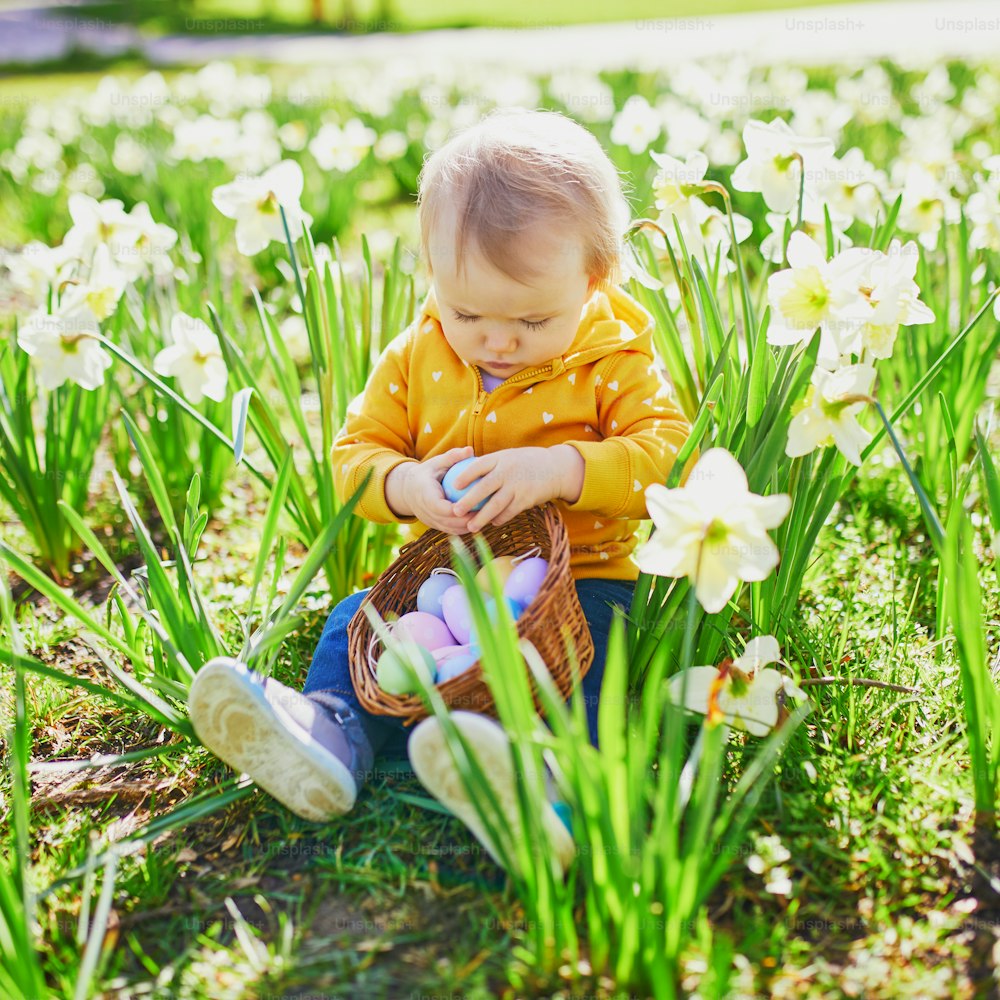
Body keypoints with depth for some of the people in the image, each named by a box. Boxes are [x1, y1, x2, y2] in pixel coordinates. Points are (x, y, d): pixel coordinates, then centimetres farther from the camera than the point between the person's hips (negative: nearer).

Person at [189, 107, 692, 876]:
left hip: (577, 577, -4)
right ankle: (335, 726, -36)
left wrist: (559, 469, -32)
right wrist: (406, 486, -20)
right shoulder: (415, 359, 3)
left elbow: (667, 455, -16)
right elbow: (355, 452, 4)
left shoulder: (615, 361, -6)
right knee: (360, 616, -15)